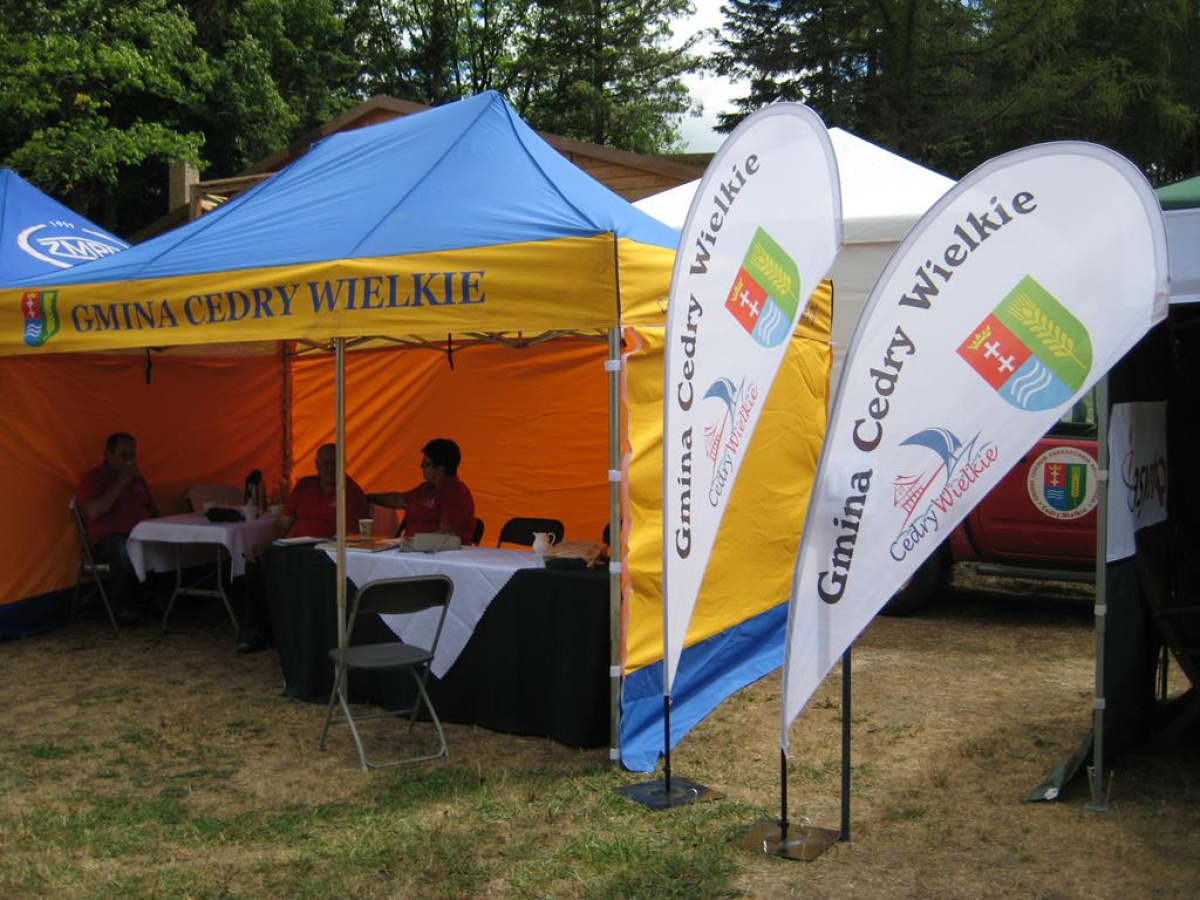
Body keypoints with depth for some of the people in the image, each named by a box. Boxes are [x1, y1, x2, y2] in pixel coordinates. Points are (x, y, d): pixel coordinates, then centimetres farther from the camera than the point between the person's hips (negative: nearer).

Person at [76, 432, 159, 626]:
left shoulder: (137, 479, 21)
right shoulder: (93, 479, 2)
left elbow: (153, 510, 28)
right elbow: (93, 512, -16)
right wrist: (120, 483, -13)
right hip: (106, 540, -5)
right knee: (125, 550, -40)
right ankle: (122, 608, -21)